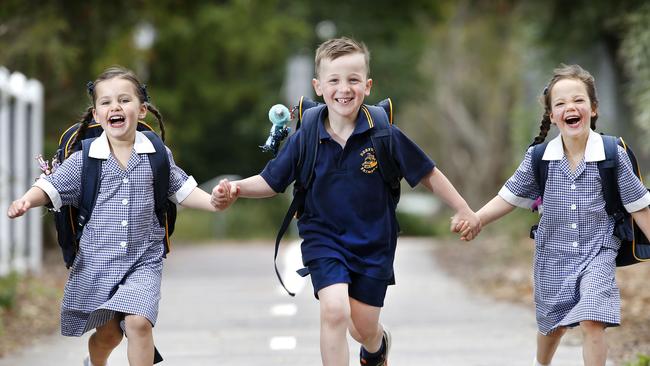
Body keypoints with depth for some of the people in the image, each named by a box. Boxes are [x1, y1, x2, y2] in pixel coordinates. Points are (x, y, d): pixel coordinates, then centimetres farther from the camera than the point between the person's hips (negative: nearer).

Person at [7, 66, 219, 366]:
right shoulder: (84, 160, -3)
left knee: (138, 321, -23)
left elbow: (182, 190, 8)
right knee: (107, 333, 12)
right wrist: (27, 200, -25)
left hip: (143, 260, -1)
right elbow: (51, 187, -5)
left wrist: (213, 202, -9)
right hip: (97, 260, 1)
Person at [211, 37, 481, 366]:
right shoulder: (304, 140, -10)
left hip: (373, 243, 0)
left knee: (363, 329, 9)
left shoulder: (385, 136, -13)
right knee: (334, 310, -24)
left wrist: (463, 211, -1)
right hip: (323, 238, 0)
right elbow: (271, 182, 0)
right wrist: (235, 188, -17)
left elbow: (428, 174, -2)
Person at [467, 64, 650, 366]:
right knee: (553, 323, 20)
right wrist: (474, 220, -12)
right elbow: (509, 198, 1)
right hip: (553, 255, 3)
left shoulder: (612, 156, -12)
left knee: (592, 322, -21)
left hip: (597, 253, -3)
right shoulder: (539, 159, -7)